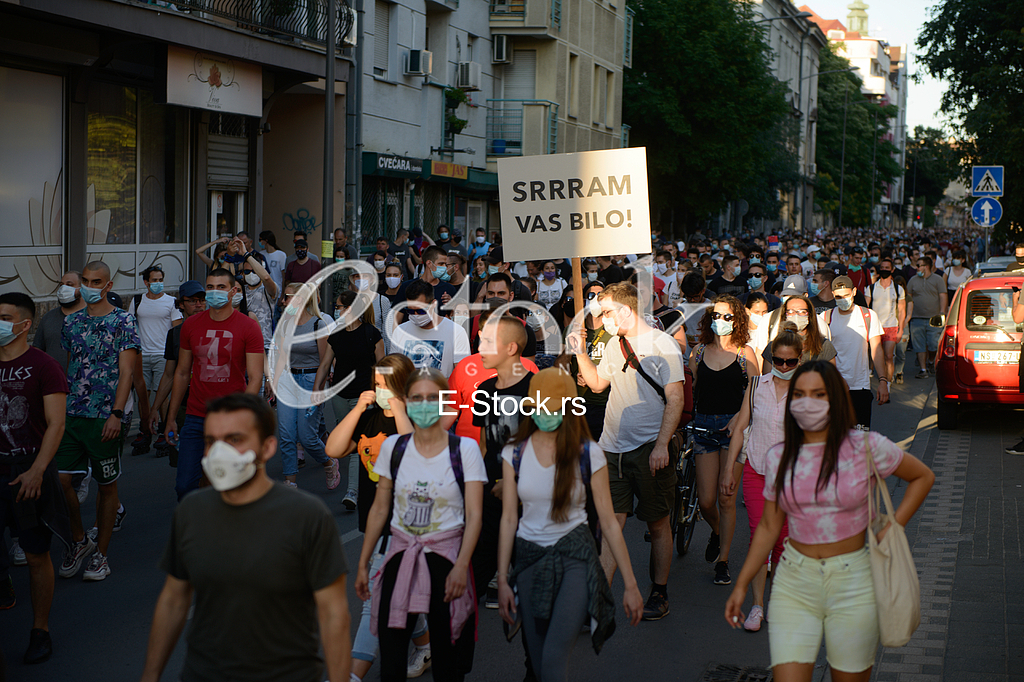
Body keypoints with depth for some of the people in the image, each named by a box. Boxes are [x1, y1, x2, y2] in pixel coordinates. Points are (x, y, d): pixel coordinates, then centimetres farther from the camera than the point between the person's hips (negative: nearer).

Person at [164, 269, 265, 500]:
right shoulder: (190, 325, 7)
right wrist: (171, 418, 11)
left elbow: (255, 378, -7)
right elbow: (182, 373, 13)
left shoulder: (248, 327, -3)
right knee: (184, 485, -1)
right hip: (195, 419, 3)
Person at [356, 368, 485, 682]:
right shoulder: (393, 447, 4)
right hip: (400, 556, 2)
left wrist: (461, 567, -16)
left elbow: (474, 515, -6)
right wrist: (362, 564, 10)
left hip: (446, 557, -2)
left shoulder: (465, 449, -3)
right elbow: (379, 509, 10)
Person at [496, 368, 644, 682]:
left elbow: (608, 520, -2)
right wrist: (502, 579, 1)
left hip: (575, 555, -3)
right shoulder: (514, 453, 2)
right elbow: (508, 518, 4)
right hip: (529, 558, 3)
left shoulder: (589, 454, -5)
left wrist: (630, 584, -1)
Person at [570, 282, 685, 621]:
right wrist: (581, 353, 11)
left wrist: (661, 445, -18)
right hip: (613, 448, 5)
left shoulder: (663, 345, -6)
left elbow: (675, 400, -11)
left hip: (650, 450, -5)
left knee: (657, 525, 7)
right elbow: (597, 383, 26)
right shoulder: (615, 345, 13)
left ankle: (659, 594, 20)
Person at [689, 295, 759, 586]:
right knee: (706, 500, -2)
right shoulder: (699, 351, 9)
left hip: (734, 426, -2)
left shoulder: (745, 353, 2)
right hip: (703, 426, 2)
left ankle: (723, 560, 10)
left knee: (727, 498, -3)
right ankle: (716, 532, 33)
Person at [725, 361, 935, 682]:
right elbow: (768, 527, 12)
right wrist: (741, 585, 11)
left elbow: (923, 477, 9)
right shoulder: (779, 457, 3)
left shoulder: (866, 447, -5)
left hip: (853, 583, -2)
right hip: (794, 583, 2)